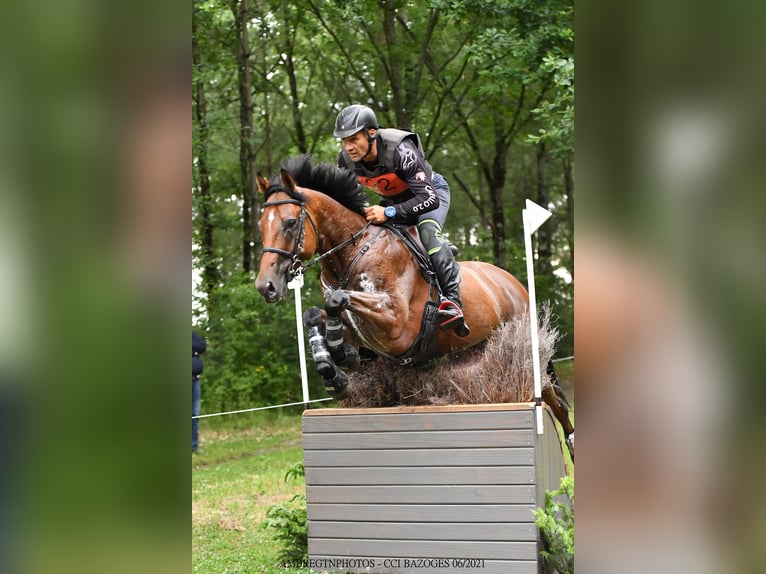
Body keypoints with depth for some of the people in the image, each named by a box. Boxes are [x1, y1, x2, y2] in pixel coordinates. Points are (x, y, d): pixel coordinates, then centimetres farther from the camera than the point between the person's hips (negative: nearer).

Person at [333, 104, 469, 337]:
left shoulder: (400, 150, -38)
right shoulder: (346, 159, -21)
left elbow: (430, 199, -41)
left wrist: (389, 213, -48)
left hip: (429, 191, -7)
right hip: (392, 198, 7)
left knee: (428, 229, -33)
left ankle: (453, 302, -38)